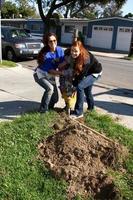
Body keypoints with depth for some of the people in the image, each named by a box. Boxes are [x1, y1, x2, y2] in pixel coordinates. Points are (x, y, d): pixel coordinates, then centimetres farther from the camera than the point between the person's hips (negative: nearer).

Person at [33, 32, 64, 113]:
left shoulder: (60, 50, -12)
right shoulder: (45, 54, -27)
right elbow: (50, 70, -27)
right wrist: (62, 73, -38)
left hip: (51, 76, 6)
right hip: (40, 75, -5)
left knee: (55, 98, 4)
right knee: (50, 88, -32)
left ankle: (48, 107, 37)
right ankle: (43, 110, -15)